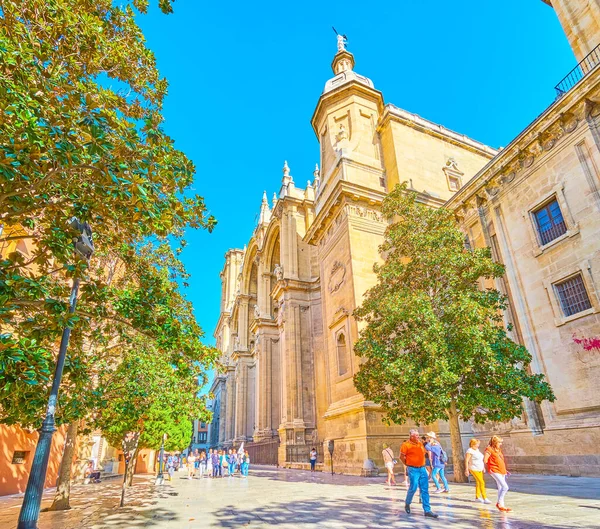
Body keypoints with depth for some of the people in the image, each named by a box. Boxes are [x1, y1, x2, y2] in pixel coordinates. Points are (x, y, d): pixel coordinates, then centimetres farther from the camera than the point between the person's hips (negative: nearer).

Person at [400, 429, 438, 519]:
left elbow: (425, 452, 24)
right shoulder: (406, 444, -12)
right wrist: (408, 464, 1)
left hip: (422, 469, 6)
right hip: (413, 470, -6)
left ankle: (427, 510, 9)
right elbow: (402, 456, -8)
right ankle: (407, 504, 21)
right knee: (413, 488, -4)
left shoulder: (420, 443, 8)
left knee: (425, 490, 5)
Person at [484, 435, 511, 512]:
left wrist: (505, 470, 18)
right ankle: (499, 503, -2)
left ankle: (501, 506, 22)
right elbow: (485, 460, -15)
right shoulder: (489, 449, -11)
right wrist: (490, 468, -4)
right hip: (495, 471, -9)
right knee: (505, 487, -15)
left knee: (501, 488, 13)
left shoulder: (499, 450, 16)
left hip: (502, 471, 9)